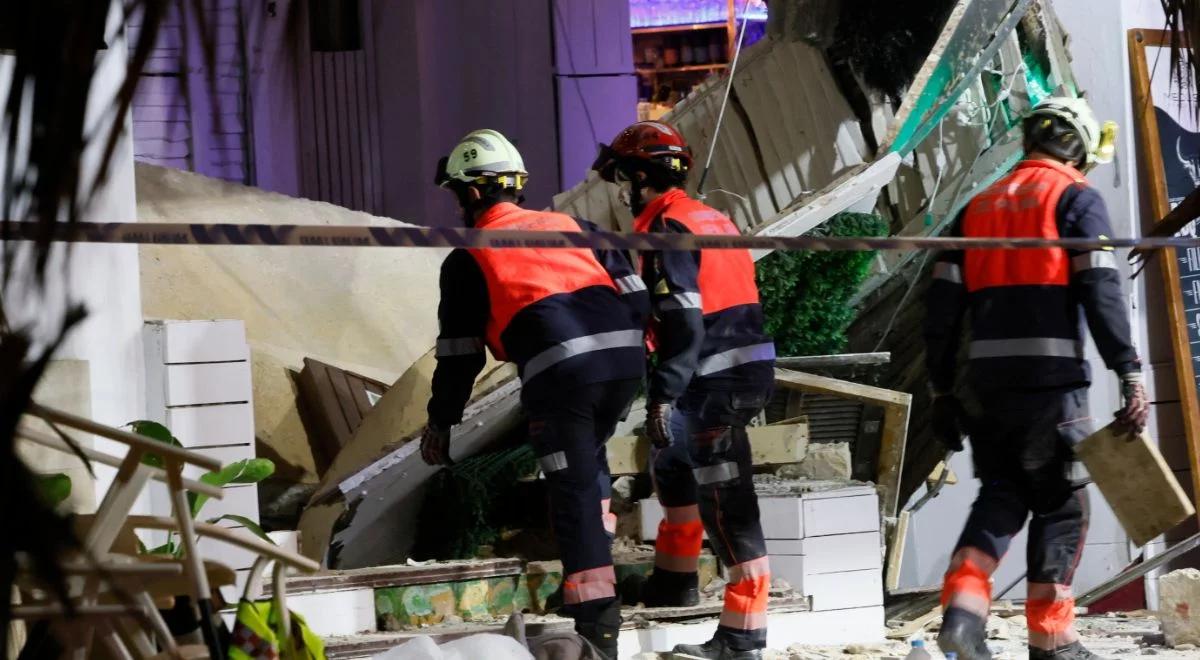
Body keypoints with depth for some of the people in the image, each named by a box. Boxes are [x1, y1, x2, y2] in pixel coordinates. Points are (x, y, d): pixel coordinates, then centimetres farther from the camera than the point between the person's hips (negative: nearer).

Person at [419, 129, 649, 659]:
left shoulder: (467, 261, 12)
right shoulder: (571, 226, 23)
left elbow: (459, 352, 13)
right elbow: (632, 291, 17)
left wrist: (441, 420, 24)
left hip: (558, 372, -5)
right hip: (625, 356, 5)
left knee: (573, 491, 0)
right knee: (587, 459, 30)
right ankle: (598, 561, 21)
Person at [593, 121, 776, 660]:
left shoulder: (668, 230, -12)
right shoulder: (712, 219, 17)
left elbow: (683, 322, -21)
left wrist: (664, 394, -23)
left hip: (716, 382, -10)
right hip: (749, 368, 10)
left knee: (725, 504, -9)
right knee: (672, 462, 29)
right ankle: (675, 580, 42)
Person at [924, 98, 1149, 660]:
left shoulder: (980, 206, 17)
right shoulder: (1076, 199, 0)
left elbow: (943, 306, 14)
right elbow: (1101, 292, -12)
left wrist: (941, 391, 18)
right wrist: (1129, 375, -14)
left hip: (987, 381, 5)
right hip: (1051, 380, -5)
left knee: (1001, 495, 15)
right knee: (1060, 504, 6)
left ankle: (962, 607, -6)